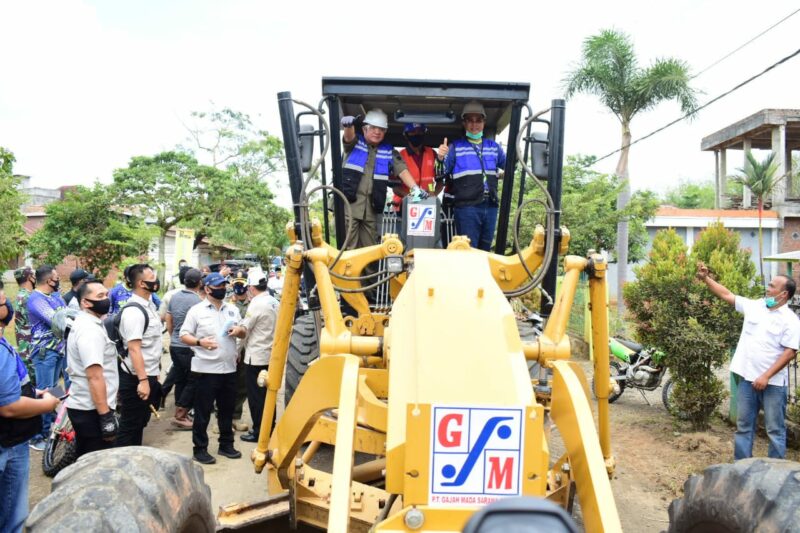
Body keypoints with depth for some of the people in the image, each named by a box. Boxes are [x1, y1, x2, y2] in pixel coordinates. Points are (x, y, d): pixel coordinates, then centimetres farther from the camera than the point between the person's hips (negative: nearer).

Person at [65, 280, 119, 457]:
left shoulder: (83, 323, 14)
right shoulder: (90, 329, -20)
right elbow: (95, 376, -26)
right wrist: (106, 416, -26)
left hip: (82, 406, 10)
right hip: (92, 410, -10)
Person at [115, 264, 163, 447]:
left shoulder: (148, 305, 11)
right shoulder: (133, 311, -20)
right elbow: (134, 349, -25)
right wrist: (142, 380, -29)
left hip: (149, 375, 10)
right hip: (136, 378, -10)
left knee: (140, 423, 19)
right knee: (129, 426, 1)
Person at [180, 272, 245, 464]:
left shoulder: (233, 310, 10)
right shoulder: (196, 311, -4)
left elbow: (243, 331, 17)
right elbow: (184, 336, -7)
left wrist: (238, 331, -6)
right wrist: (199, 342, -25)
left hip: (229, 369, 5)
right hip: (206, 369, -5)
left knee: (227, 410, 15)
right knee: (203, 412, 3)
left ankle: (226, 444, 28)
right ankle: (200, 449, 15)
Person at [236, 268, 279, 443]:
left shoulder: (256, 304, -17)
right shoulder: (275, 303, 6)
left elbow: (244, 330, -13)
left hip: (256, 357, -7)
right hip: (271, 355, 8)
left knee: (256, 396, 2)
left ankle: (258, 432, 9)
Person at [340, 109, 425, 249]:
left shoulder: (389, 152, 14)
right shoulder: (355, 142, 9)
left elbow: (402, 170, 6)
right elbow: (349, 137, -13)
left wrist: (415, 188, -11)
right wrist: (348, 126, -37)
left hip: (372, 207, 3)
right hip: (348, 202, -3)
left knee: (369, 247, 4)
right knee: (348, 246, -7)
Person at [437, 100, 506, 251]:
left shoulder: (493, 146, 15)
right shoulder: (456, 147, 4)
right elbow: (442, 173, -4)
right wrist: (441, 158, -21)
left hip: (490, 206, 4)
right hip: (466, 207, -4)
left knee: (485, 249, 13)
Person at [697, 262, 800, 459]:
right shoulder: (754, 306, 5)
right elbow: (727, 295, 12)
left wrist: (766, 376, -19)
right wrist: (706, 278, 5)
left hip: (773, 382, -5)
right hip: (747, 378, 5)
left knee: (775, 429, 5)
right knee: (743, 426, 13)